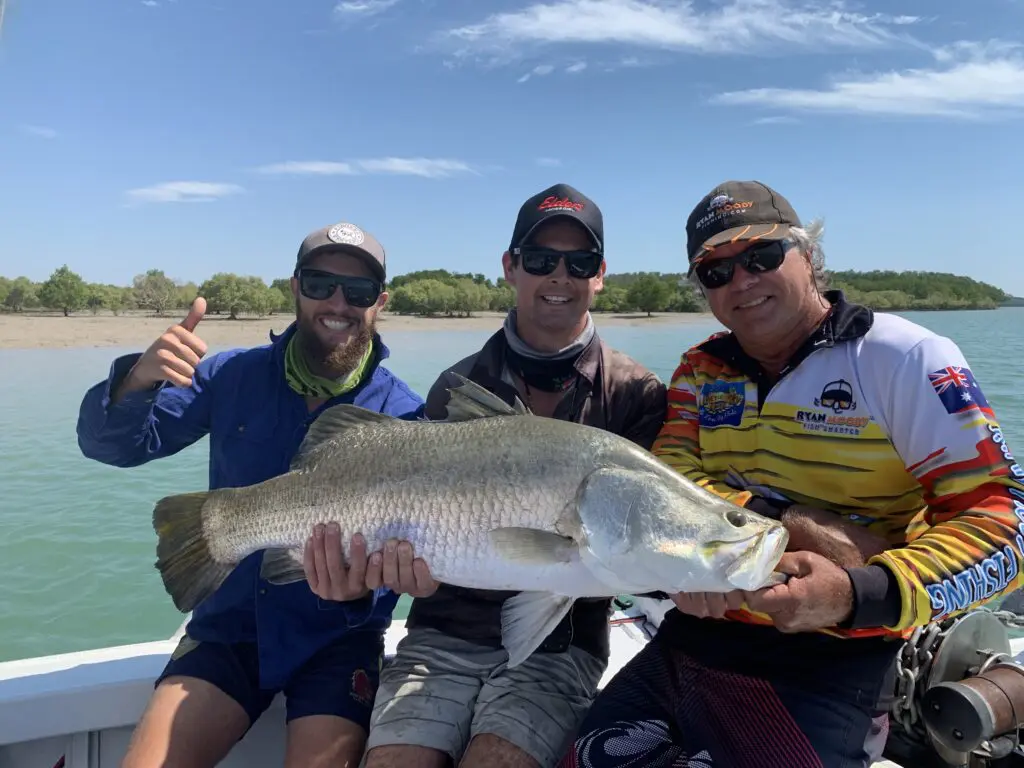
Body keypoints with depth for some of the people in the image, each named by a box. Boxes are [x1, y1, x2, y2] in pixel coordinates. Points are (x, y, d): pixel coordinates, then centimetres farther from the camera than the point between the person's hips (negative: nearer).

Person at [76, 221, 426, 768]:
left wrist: (357, 589, -36)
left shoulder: (402, 414, -10)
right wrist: (137, 381, -25)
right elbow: (110, 445, -2)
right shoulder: (232, 376, -2)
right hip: (228, 624, 2)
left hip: (336, 636, -1)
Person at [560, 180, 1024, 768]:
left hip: (827, 669, -4)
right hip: (685, 645, 5)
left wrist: (857, 596, -29)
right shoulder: (701, 371, 8)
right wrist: (785, 519, -20)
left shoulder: (906, 359, -7)